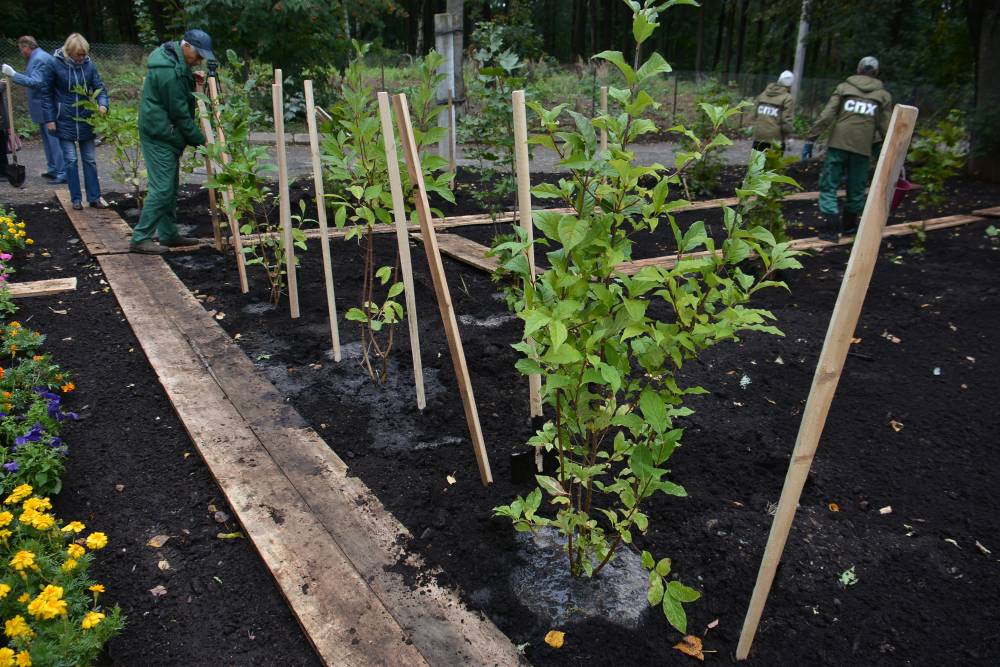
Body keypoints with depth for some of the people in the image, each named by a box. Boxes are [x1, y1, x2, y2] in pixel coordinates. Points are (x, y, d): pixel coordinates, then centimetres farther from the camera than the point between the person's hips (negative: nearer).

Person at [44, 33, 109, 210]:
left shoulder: (89, 64, -3)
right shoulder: (56, 64, -9)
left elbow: (99, 87, 1)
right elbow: (47, 93, -3)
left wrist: (103, 104, -21)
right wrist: (51, 119, -6)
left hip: (85, 120, 2)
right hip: (65, 121, -2)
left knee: (90, 160, 7)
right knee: (71, 160, 1)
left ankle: (94, 197, 13)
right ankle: (76, 199, 9)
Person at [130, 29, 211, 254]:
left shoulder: (175, 61, 10)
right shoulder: (169, 72, -22)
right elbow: (180, 113, -19)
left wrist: (193, 83, 2)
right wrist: (200, 140, -12)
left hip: (167, 134, 10)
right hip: (159, 134, -10)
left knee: (171, 186, 14)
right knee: (162, 187, -10)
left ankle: (168, 234, 23)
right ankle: (140, 238, -4)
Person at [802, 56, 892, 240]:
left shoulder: (844, 88, 9)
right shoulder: (883, 95, 11)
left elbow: (826, 116, -2)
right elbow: (885, 128, 6)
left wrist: (810, 139, -2)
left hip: (838, 144, -1)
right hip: (863, 148, 1)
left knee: (829, 185, 3)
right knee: (856, 189, 15)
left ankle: (831, 226, -8)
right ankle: (849, 225, 27)